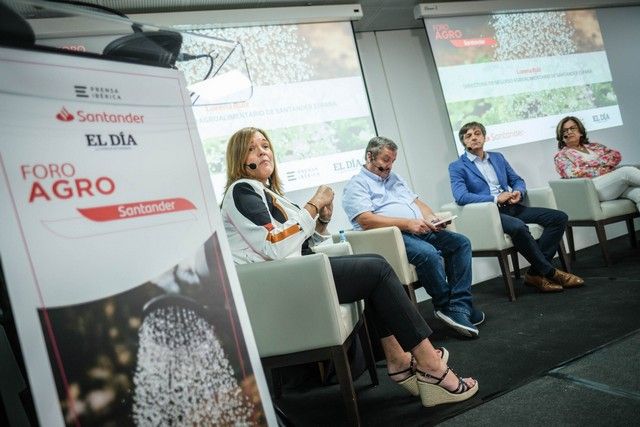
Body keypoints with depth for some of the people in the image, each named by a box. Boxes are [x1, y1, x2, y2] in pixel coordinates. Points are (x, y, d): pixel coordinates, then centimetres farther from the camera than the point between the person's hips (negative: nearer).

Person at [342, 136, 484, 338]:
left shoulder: (394, 178, 27)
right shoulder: (357, 185, 1)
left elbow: (417, 202, 23)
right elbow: (366, 221, -14)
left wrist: (430, 218, 0)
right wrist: (407, 223, -19)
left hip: (420, 230, 8)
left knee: (461, 242, -9)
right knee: (428, 253, -33)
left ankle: (460, 307, -14)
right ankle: (446, 305, -11)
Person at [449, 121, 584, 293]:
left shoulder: (498, 157, 21)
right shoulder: (457, 167, 2)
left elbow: (517, 180, 24)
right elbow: (460, 196, -14)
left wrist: (518, 192, -2)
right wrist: (496, 199, -18)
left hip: (511, 207, 7)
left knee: (559, 217, -10)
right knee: (518, 227, -37)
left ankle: (535, 272, -12)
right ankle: (550, 272, -19)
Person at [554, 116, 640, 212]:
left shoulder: (593, 146, 28)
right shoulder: (561, 156, 13)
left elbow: (616, 155, 12)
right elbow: (574, 174, -5)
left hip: (617, 183, 5)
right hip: (591, 187, -5)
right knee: (627, 171, -28)